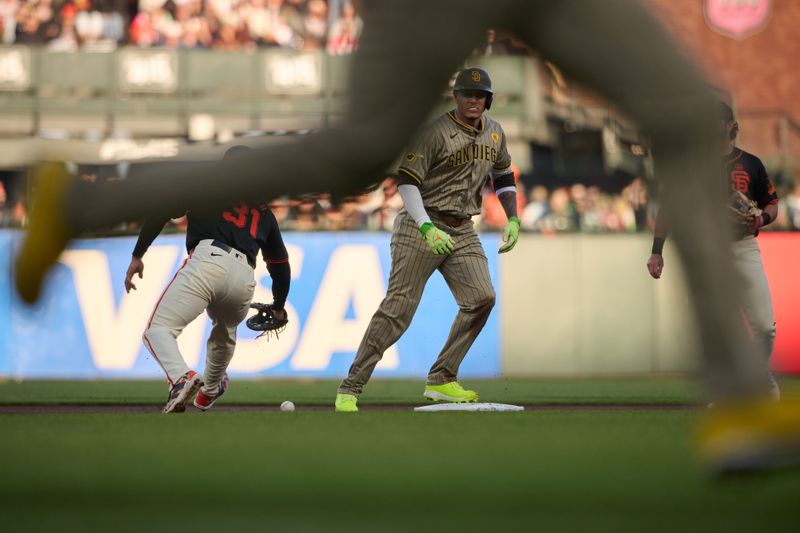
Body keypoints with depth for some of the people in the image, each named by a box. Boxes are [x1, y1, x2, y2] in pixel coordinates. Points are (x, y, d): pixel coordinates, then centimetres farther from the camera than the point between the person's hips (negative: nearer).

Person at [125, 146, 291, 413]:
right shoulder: (264, 212, 32)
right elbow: (280, 265, 36)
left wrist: (137, 256, 8)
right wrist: (278, 308, 51)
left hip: (207, 261, -5)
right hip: (244, 279, 5)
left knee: (158, 329, -10)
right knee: (225, 334, 35)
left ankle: (181, 377, -38)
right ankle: (209, 391, 52)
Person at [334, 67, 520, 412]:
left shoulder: (494, 133, 10)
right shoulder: (435, 132, -13)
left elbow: (503, 176, 25)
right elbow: (406, 181, -17)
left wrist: (513, 220, 13)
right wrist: (428, 229, -26)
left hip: (463, 230, 6)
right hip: (420, 227, -6)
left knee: (482, 298, -10)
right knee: (398, 308, -12)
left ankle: (441, 380, 2)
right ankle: (350, 388, -8)